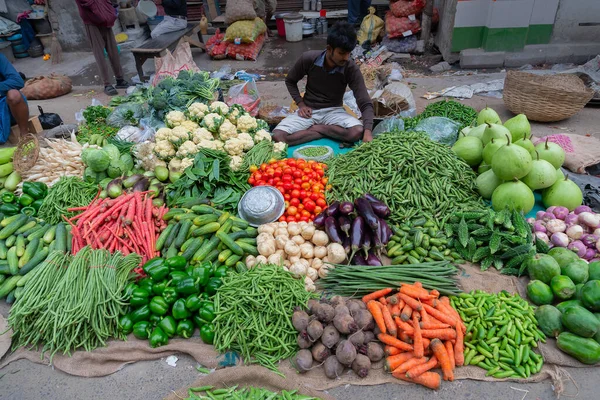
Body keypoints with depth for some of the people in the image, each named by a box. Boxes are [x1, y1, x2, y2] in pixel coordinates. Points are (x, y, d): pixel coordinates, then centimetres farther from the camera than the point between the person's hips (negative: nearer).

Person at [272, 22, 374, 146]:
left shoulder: (351, 69, -16)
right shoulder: (308, 59, -15)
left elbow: (365, 103, -19)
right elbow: (290, 81, 5)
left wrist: (367, 131, -36)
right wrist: (301, 104, -9)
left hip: (333, 111, 0)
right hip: (309, 110, 0)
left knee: (358, 132, -31)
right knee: (278, 136, -25)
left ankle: (314, 128, -11)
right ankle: (324, 131, -13)